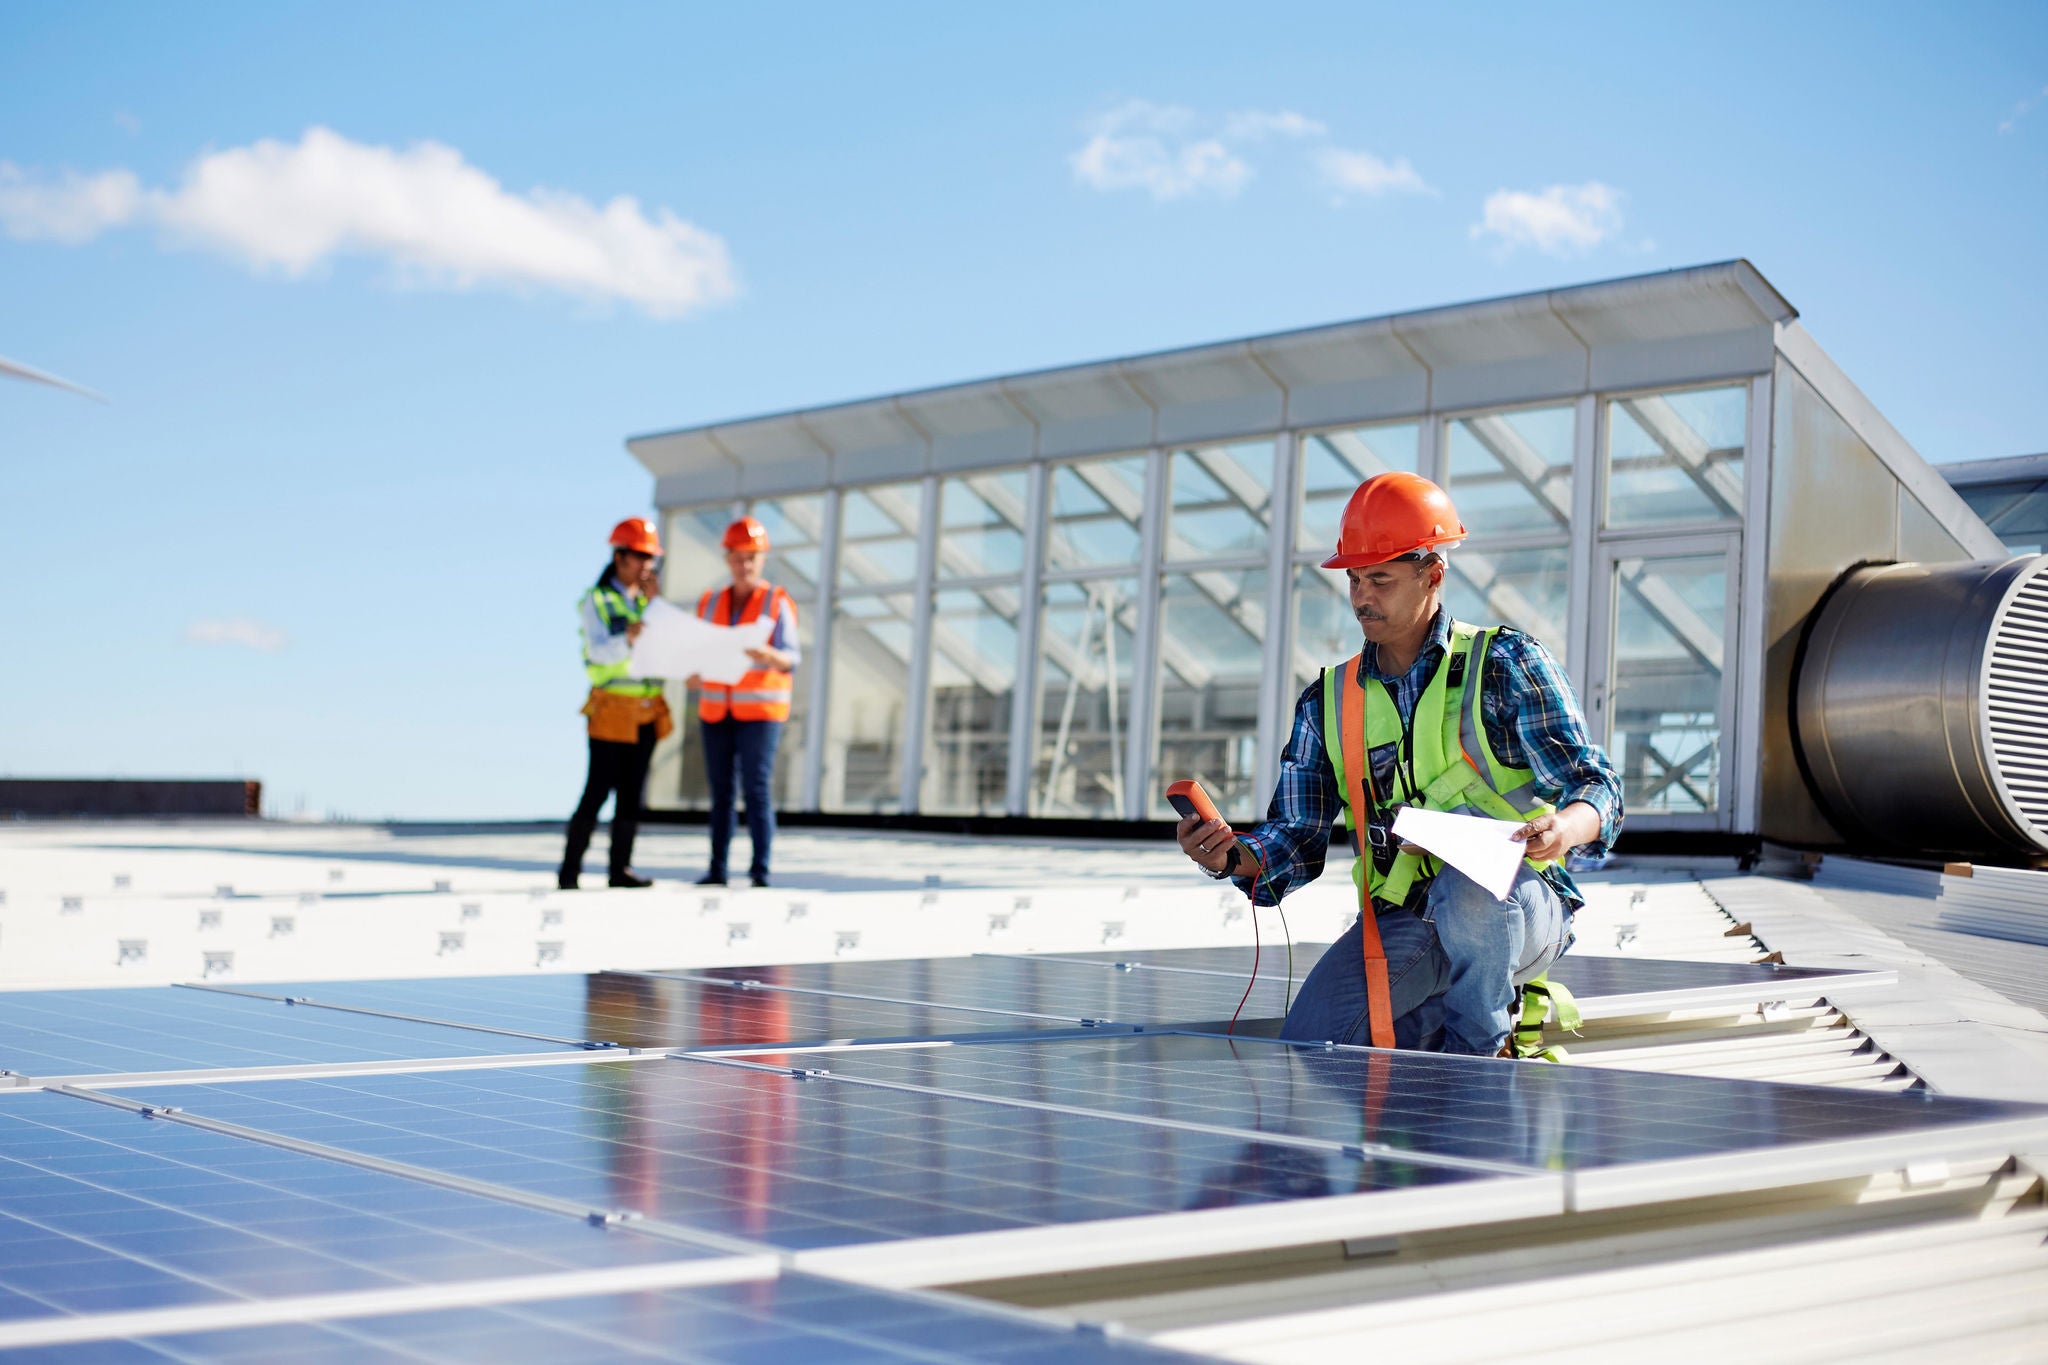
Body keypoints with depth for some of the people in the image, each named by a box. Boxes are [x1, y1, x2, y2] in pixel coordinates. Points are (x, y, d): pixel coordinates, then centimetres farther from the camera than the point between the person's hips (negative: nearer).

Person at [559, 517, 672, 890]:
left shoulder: (646, 600, 15)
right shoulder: (596, 600, -1)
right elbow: (600, 652, -13)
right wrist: (627, 639, -32)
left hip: (647, 710, 5)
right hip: (611, 708, -5)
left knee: (632, 792, 4)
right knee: (599, 790, -9)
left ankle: (621, 867, 8)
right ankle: (570, 870, -3)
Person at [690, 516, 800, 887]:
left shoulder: (777, 603, -2)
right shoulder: (710, 602, 11)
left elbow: (792, 658, -9)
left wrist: (768, 655, -31)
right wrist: (692, 673, -9)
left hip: (760, 710, -4)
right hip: (716, 709, 4)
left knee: (757, 789, -10)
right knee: (720, 790, 5)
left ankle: (761, 872, -10)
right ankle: (717, 868, 8)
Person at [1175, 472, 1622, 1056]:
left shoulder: (1506, 663, 0)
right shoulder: (1329, 701, 11)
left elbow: (1595, 785, -7)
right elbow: (1300, 837, 9)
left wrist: (1565, 828, -31)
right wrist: (1232, 856, -14)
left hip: (1517, 904, -3)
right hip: (1398, 925, 3)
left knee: (1466, 891, -39)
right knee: (1307, 1047, -18)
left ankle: (1479, 1046, -9)